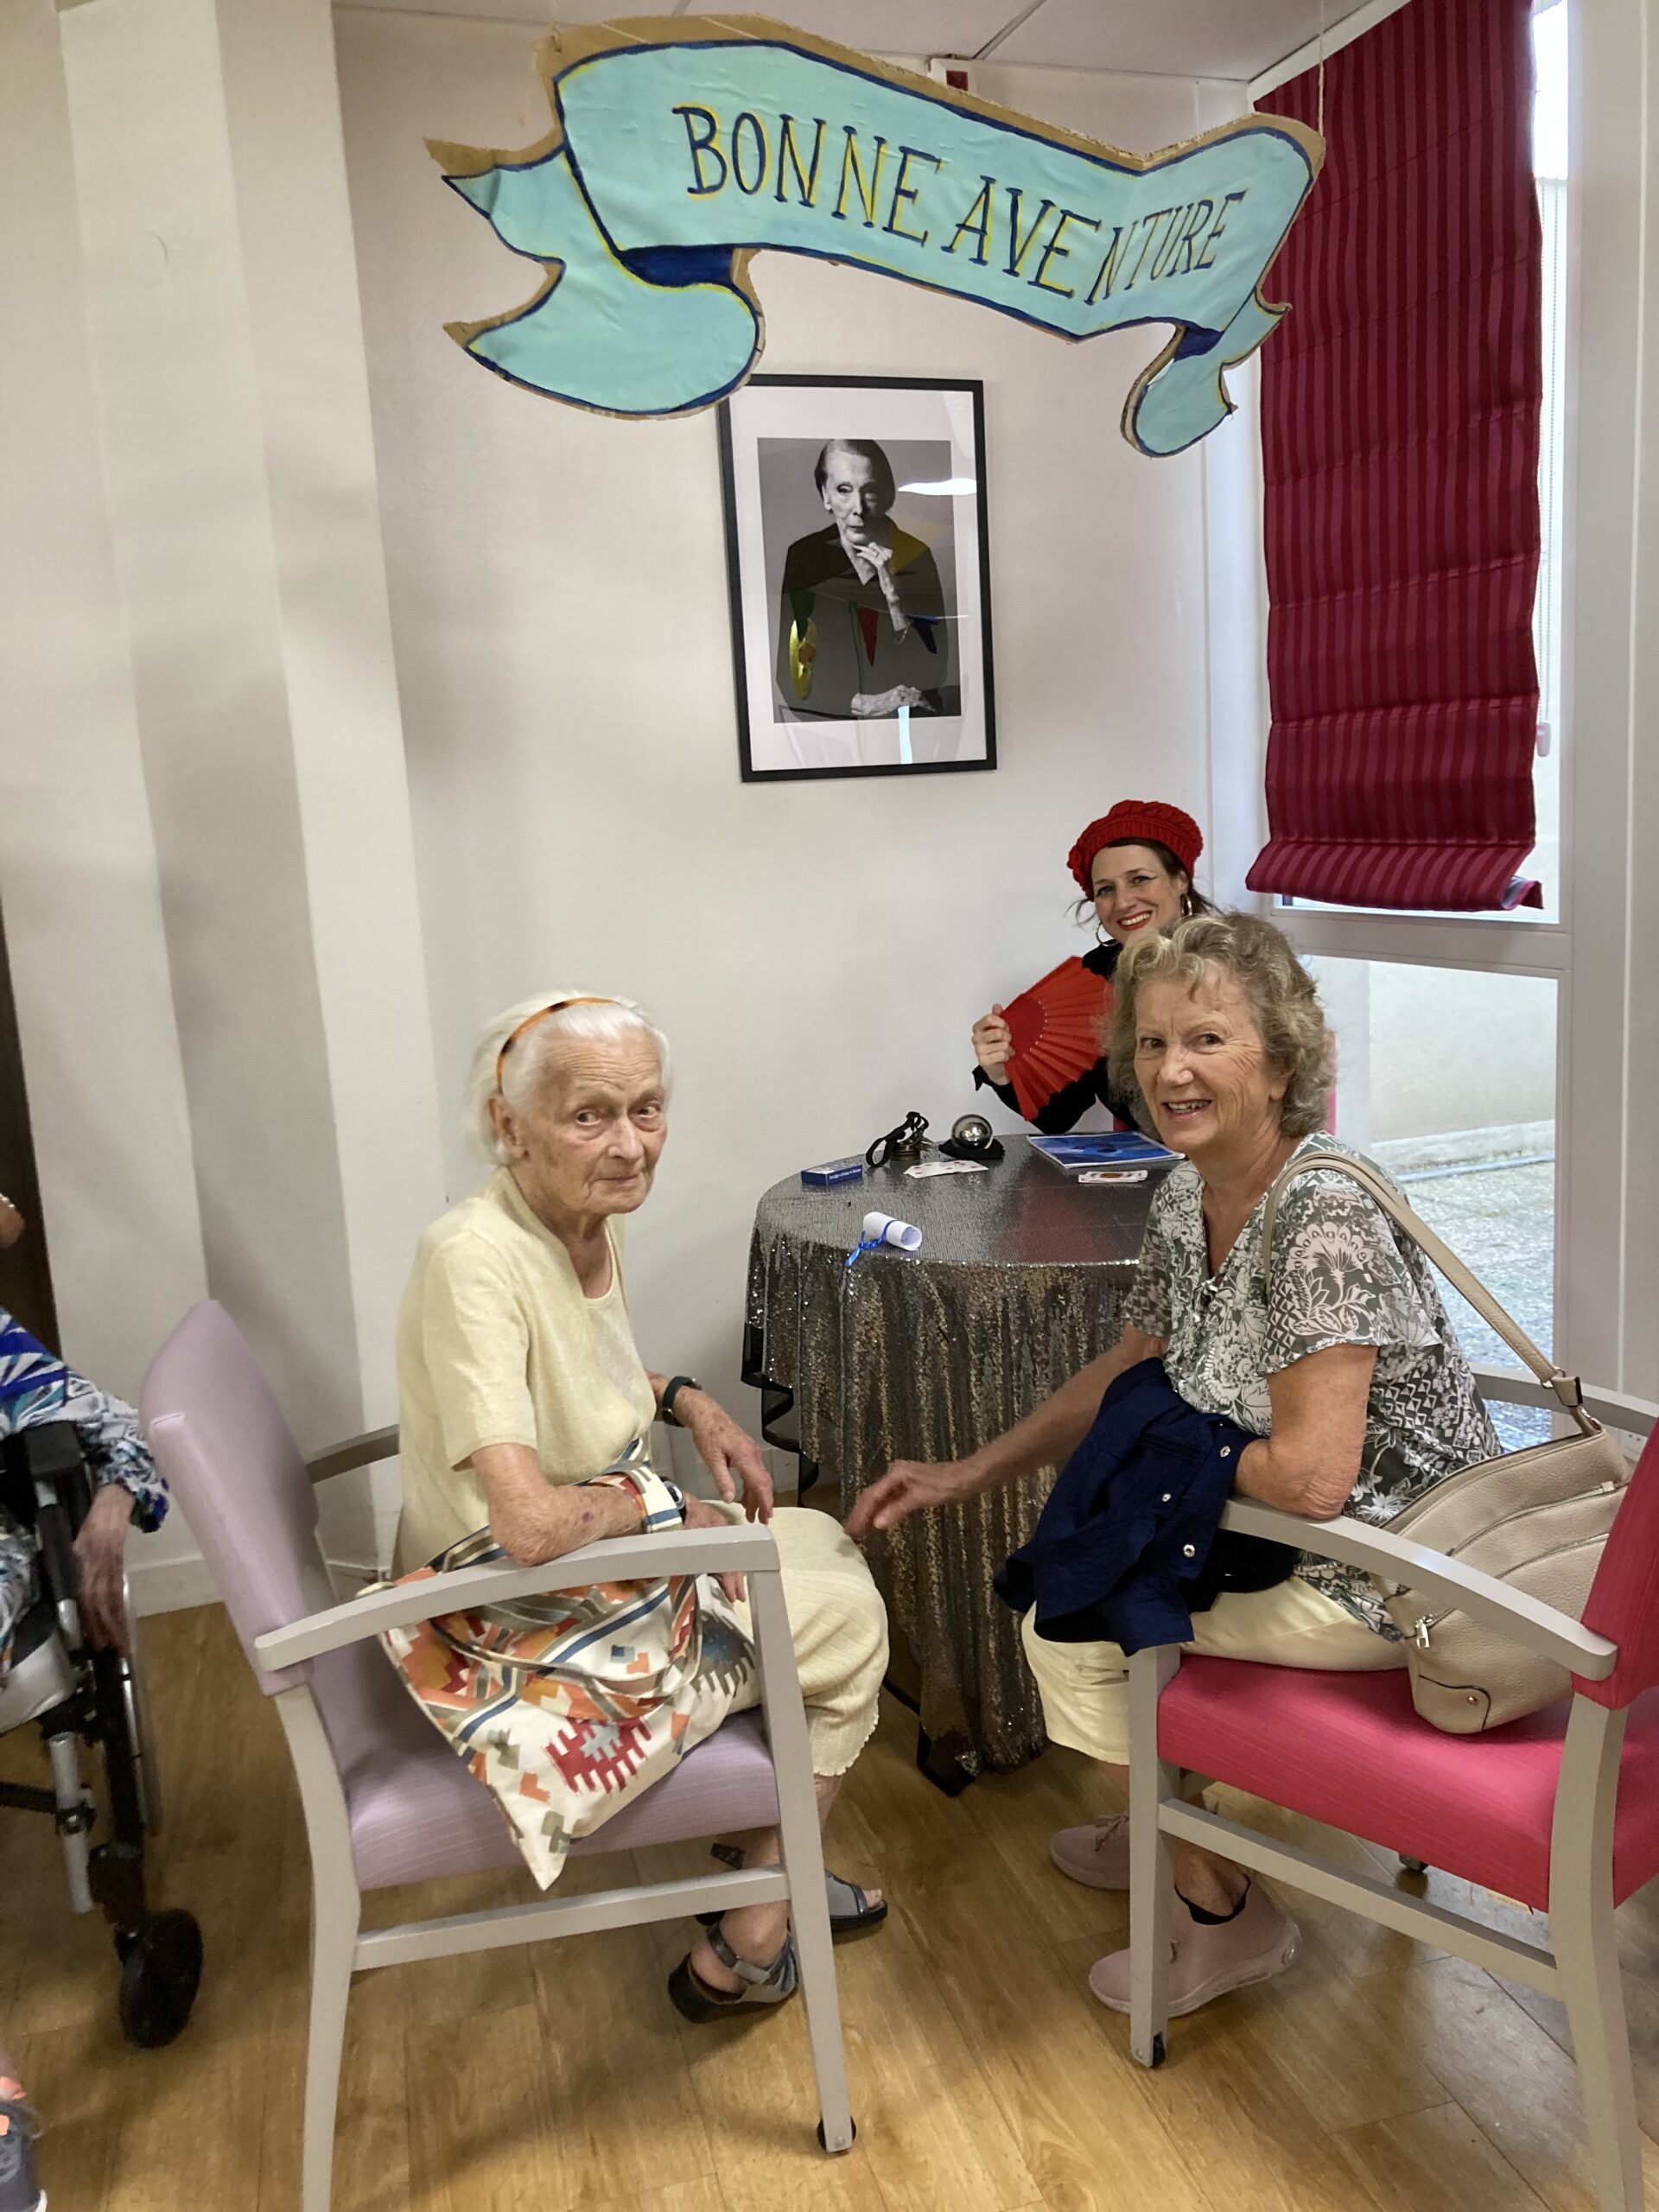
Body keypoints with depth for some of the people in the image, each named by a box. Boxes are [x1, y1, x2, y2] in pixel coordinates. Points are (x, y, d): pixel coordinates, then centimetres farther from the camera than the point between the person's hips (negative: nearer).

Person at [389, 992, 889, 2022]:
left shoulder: (592, 1220, -4)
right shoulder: (477, 1260, -30)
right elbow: (530, 1523, -35)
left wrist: (686, 1398, 3)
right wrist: (664, 1507, -17)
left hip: (607, 1559, 9)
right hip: (525, 1628, -9)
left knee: (826, 1546, 19)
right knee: (852, 1625, 3)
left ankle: (765, 1862, 31)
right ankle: (746, 1949, 18)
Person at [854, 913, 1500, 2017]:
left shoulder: (1319, 1217, -29)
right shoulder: (1187, 1198, -1)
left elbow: (1308, 1476, -33)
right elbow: (1127, 1374, 12)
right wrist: (962, 1475, 9)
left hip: (1389, 1580, -9)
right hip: (1290, 1537, 9)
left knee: (1068, 1620, -5)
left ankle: (1225, 1912, 16)